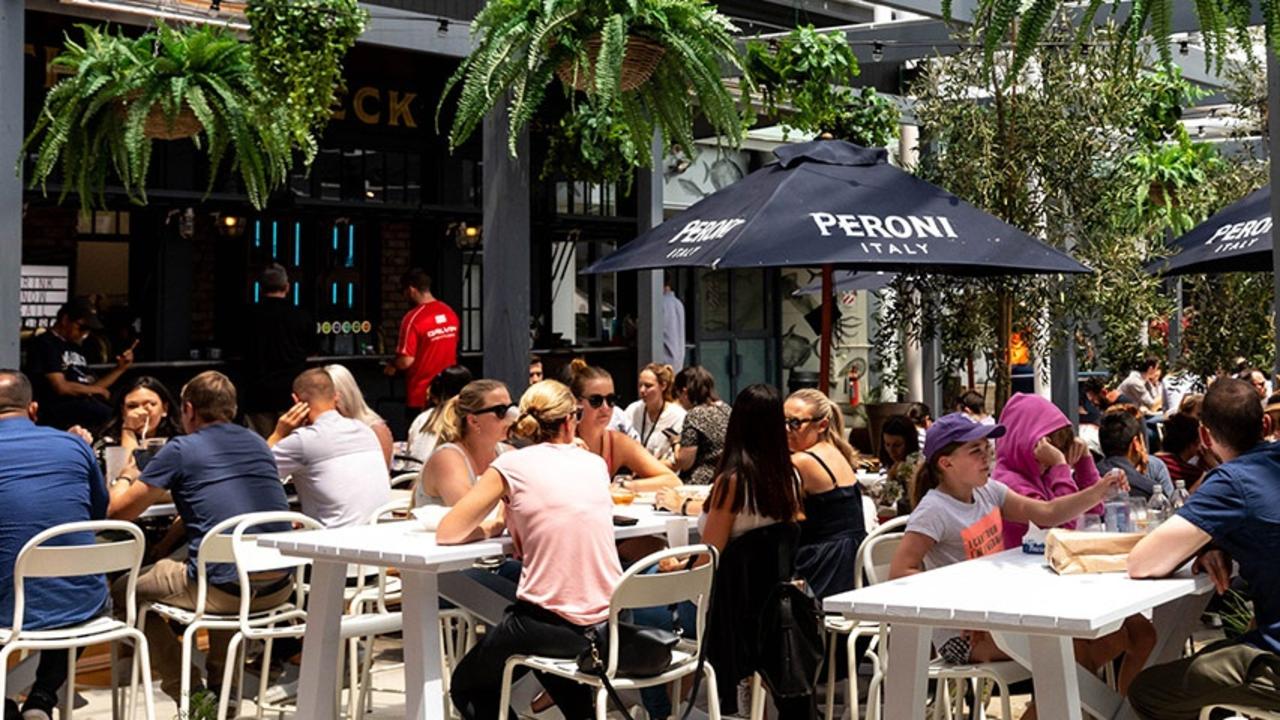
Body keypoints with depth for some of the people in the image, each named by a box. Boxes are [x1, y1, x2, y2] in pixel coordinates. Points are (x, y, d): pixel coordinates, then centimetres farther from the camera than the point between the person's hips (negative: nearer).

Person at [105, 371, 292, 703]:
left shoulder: (181, 450, -1)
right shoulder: (257, 443, 16)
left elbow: (117, 511, 4)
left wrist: (124, 479, 25)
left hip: (224, 592, -6)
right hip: (279, 588, 6)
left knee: (124, 591, 17)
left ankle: (189, 693, 13)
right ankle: (221, 685, 36)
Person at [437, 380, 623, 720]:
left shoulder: (512, 465, -4)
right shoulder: (595, 463, 8)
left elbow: (446, 533, -2)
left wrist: (495, 525, 13)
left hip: (552, 622, -5)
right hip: (610, 622, 5)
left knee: (467, 687, 21)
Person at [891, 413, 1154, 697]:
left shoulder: (988, 491, 7)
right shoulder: (934, 511, -16)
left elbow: (1047, 513, 4)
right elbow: (900, 573, -23)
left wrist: (1098, 490, -10)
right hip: (963, 633, -8)